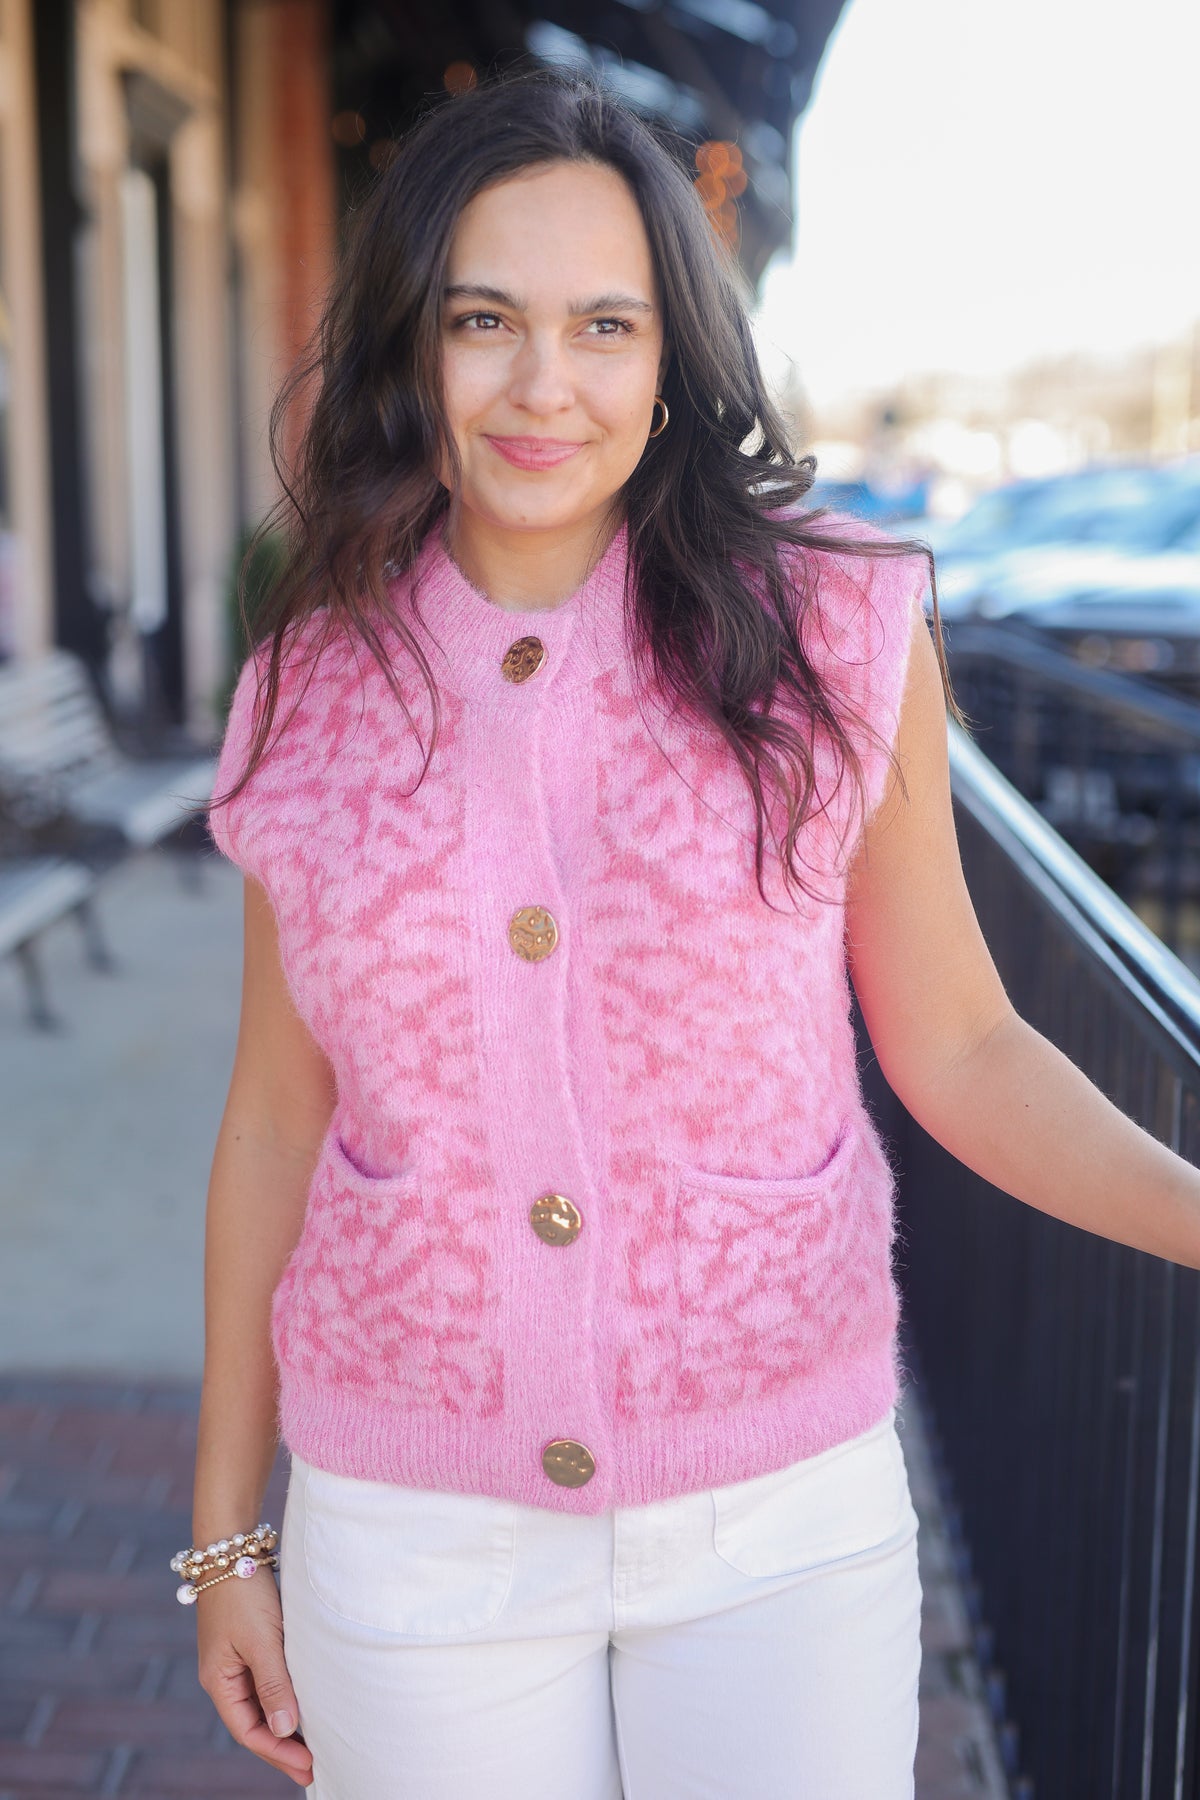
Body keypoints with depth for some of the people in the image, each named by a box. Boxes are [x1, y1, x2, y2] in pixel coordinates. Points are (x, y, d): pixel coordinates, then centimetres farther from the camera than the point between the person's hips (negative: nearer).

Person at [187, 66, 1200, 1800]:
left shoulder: (840, 633, -8)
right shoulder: (315, 691, -2)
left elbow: (956, 1045, 0)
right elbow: (279, 1117, 5)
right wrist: (226, 1532, 9)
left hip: (780, 1521, -1)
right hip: (410, 1529, 2)